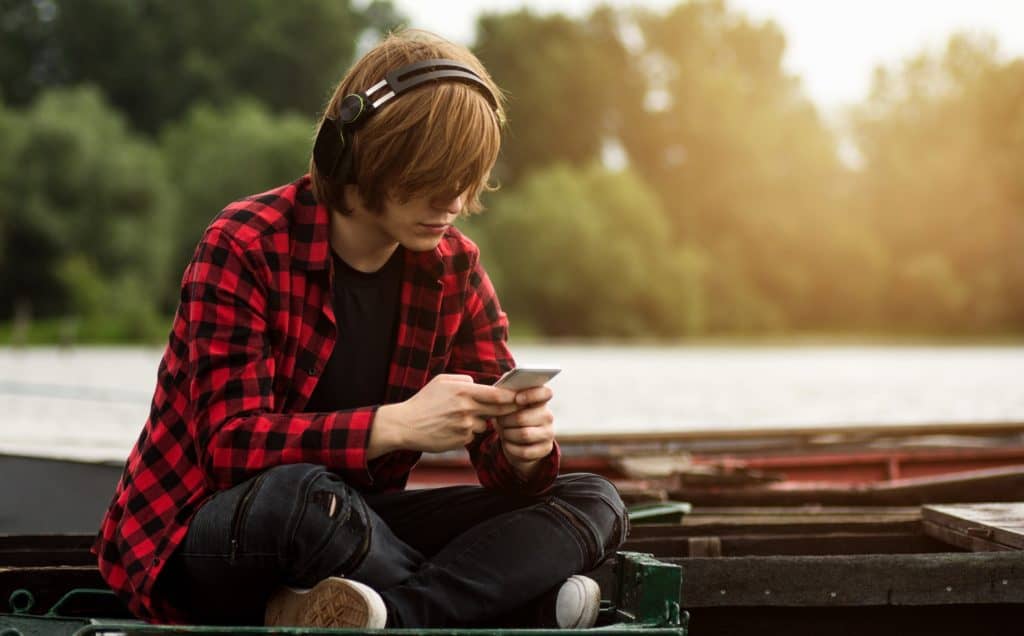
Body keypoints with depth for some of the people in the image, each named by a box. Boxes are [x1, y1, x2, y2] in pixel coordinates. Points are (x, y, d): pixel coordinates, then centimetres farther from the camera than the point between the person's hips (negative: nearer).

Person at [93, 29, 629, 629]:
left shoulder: (455, 268, 1)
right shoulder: (245, 248, -15)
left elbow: (501, 461, 1)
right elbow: (231, 446, -24)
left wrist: (526, 447, -25)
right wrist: (396, 425, -36)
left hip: (347, 531, 6)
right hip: (202, 538, -6)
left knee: (594, 502, -10)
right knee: (299, 493, -41)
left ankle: (393, 610, -32)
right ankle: (532, 610, -20)